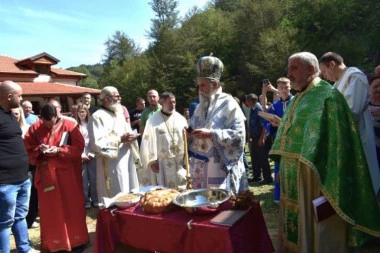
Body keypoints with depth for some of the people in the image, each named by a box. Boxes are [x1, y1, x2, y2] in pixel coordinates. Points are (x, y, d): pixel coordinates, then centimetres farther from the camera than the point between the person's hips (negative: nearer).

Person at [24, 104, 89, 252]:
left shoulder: (69, 125, -6)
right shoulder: (34, 128, 2)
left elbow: (79, 147, -8)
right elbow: (28, 149, 6)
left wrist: (59, 150, -19)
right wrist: (40, 150, -14)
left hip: (67, 172, -2)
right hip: (46, 173, 2)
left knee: (71, 205, 6)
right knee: (50, 208, 9)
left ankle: (76, 238, 21)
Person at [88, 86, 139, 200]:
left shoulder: (119, 114, 16)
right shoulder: (97, 117, -10)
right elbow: (97, 143, -19)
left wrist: (131, 136, -1)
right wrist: (120, 140, -19)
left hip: (127, 160, 8)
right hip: (112, 164, -8)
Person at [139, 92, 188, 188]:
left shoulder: (181, 119, 8)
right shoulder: (153, 120, -2)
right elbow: (149, 141, -5)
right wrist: (152, 161, -8)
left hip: (179, 162, 3)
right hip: (161, 162, -2)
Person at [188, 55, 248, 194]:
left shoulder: (228, 104, -6)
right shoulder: (201, 106, 12)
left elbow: (239, 136, -14)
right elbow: (194, 128, 20)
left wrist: (211, 134, -20)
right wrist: (190, 132, -3)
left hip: (221, 167, -6)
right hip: (200, 166, 6)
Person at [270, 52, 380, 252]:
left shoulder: (327, 96, -11)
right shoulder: (297, 99, 15)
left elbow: (335, 142, -20)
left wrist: (326, 185, -24)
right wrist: (284, 171, 15)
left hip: (316, 180, -8)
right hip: (295, 182, 9)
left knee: (316, 233, 5)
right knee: (295, 233, 18)